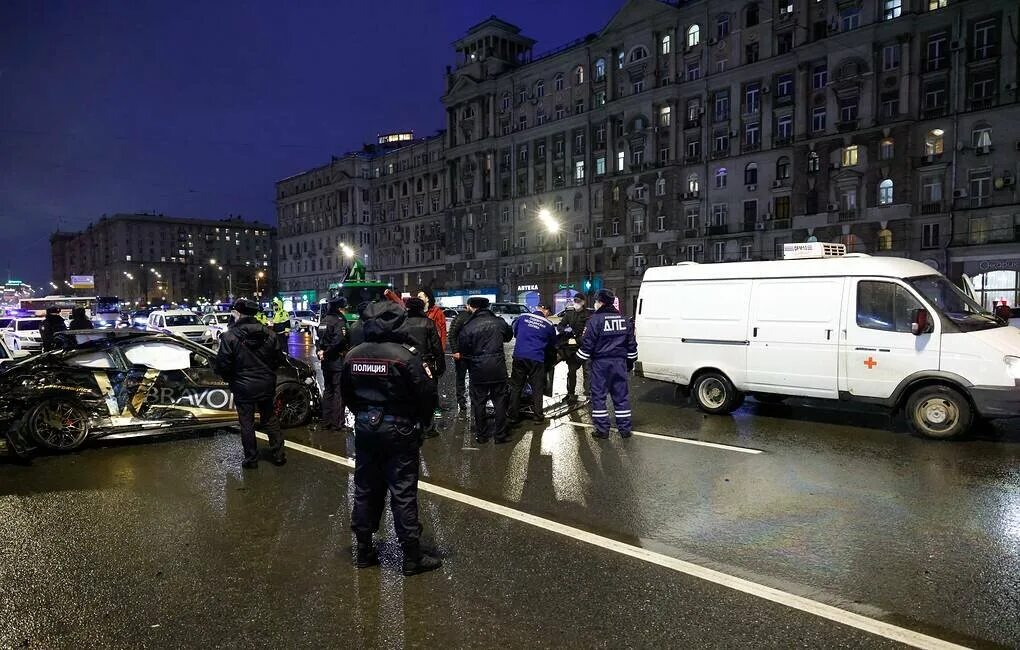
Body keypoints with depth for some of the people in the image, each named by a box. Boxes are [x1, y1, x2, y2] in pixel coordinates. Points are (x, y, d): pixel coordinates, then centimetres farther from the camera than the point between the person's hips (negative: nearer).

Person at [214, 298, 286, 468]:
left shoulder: (230, 336, -16)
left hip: (243, 389, -4)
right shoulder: (269, 334, -2)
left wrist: (231, 380, 3)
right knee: (271, 420, 16)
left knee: (247, 424, 10)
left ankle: (251, 459, 18)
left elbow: (222, 365, -15)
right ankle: (278, 455, 21)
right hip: (267, 386, 4)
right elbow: (279, 359, 2)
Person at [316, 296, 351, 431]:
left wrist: (320, 351, 2)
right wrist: (327, 352, -14)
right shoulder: (339, 320, -14)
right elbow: (339, 340, -26)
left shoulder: (324, 320, 12)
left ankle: (326, 422, 22)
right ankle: (337, 424, 0)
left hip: (326, 362, 8)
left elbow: (318, 339, 12)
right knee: (338, 392, -2)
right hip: (337, 361, -8)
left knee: (327, 391, 16)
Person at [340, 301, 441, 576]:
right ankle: (412, 557, 12)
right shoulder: (407, 355, -18)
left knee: (365, 489, 16)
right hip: (398, 430, -5)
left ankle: (364, 551, 28)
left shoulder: (352, 356, 0)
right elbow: (428, 396, -15)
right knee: (403, 494, 3)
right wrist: (421, 422, 4)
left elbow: (347, 395, 11)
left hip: (364, 427, 5)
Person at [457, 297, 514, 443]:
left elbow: (462, 350, -5)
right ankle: (500, 434, 16)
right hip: (498, 368, 2)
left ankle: (481, 435, 19)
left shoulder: (468, 327, -12)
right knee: (500, 401, 11)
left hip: (478, 370, -2)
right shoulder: (499, 322, -3)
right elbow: (509, 336, 16)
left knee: (479, 402, 11)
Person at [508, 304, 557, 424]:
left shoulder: (523, 317, 4)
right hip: (536, 359, -2)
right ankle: (538, 415, 16)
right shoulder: (548, 325, 0)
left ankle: (513, 416, 15)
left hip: (519, 356, 2)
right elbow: (552, 345, 13)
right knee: (537, 388, 11)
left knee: (516, 387, 11)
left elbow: (515, 333, 18)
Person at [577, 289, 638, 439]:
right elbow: (631, 343, 15)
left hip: (600, 363, -5)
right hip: (620, 362, 5)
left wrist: (581, 358, 1)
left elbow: (587, 343, -11)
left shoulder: (595, 319, -10)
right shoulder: (624, 320, 9)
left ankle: (602, 429, 7)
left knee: (598, 395, 4)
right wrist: (630, 361, 24)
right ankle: (625, 429, 15)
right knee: (621, 395, 11)